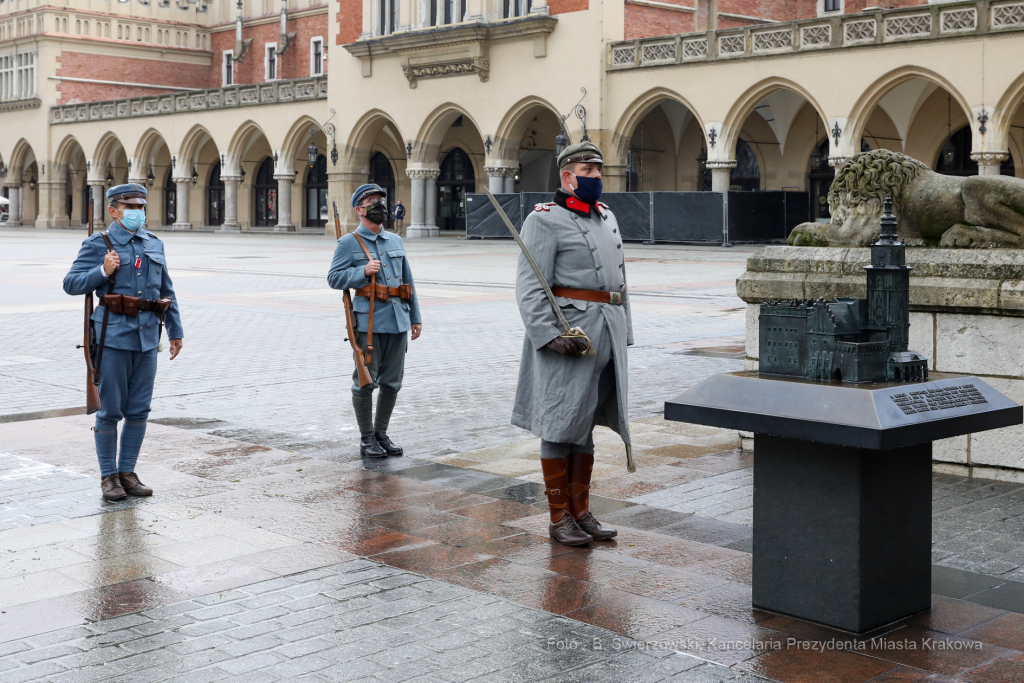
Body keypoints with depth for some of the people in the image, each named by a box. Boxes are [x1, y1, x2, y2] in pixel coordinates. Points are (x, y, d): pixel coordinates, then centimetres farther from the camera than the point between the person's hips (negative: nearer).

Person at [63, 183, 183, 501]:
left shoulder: (154, 244, 14)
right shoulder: (98, 245, 0)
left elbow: (166, 291, 19)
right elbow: (71, 284, -3)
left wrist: (175, 332, 18)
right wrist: (103, 271, -17)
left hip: (147, 337, 5)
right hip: (114, 335, -5)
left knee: (139, 410, 7)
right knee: (110, 410, 0)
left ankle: (127, 472, 18)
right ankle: (108, 475, 11)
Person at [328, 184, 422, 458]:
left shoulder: (396, 241, 16)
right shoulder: (349, 243, 0)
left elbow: (408, 280, 18)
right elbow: (334, 278, -6)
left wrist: (415, 317, 15)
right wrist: (363, 272, -19)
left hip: (397, 320, 5)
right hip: (368, 322, -5)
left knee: (392, 382, 8)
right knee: (365, 381, 0)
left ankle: (381, 434, 22)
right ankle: (366, 439, 10)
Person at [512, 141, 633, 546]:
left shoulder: (607, 217, 18)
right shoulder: (545, 220, -6)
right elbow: (530, 288, -13)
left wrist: (624, 331, 19)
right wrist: (549, 336, -22)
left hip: (606, 335, 7)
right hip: (567, 329, -7)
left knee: (586, 423, 12)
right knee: (560, 425, -1)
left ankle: (581, 512, 20)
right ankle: (559, 518, 7)